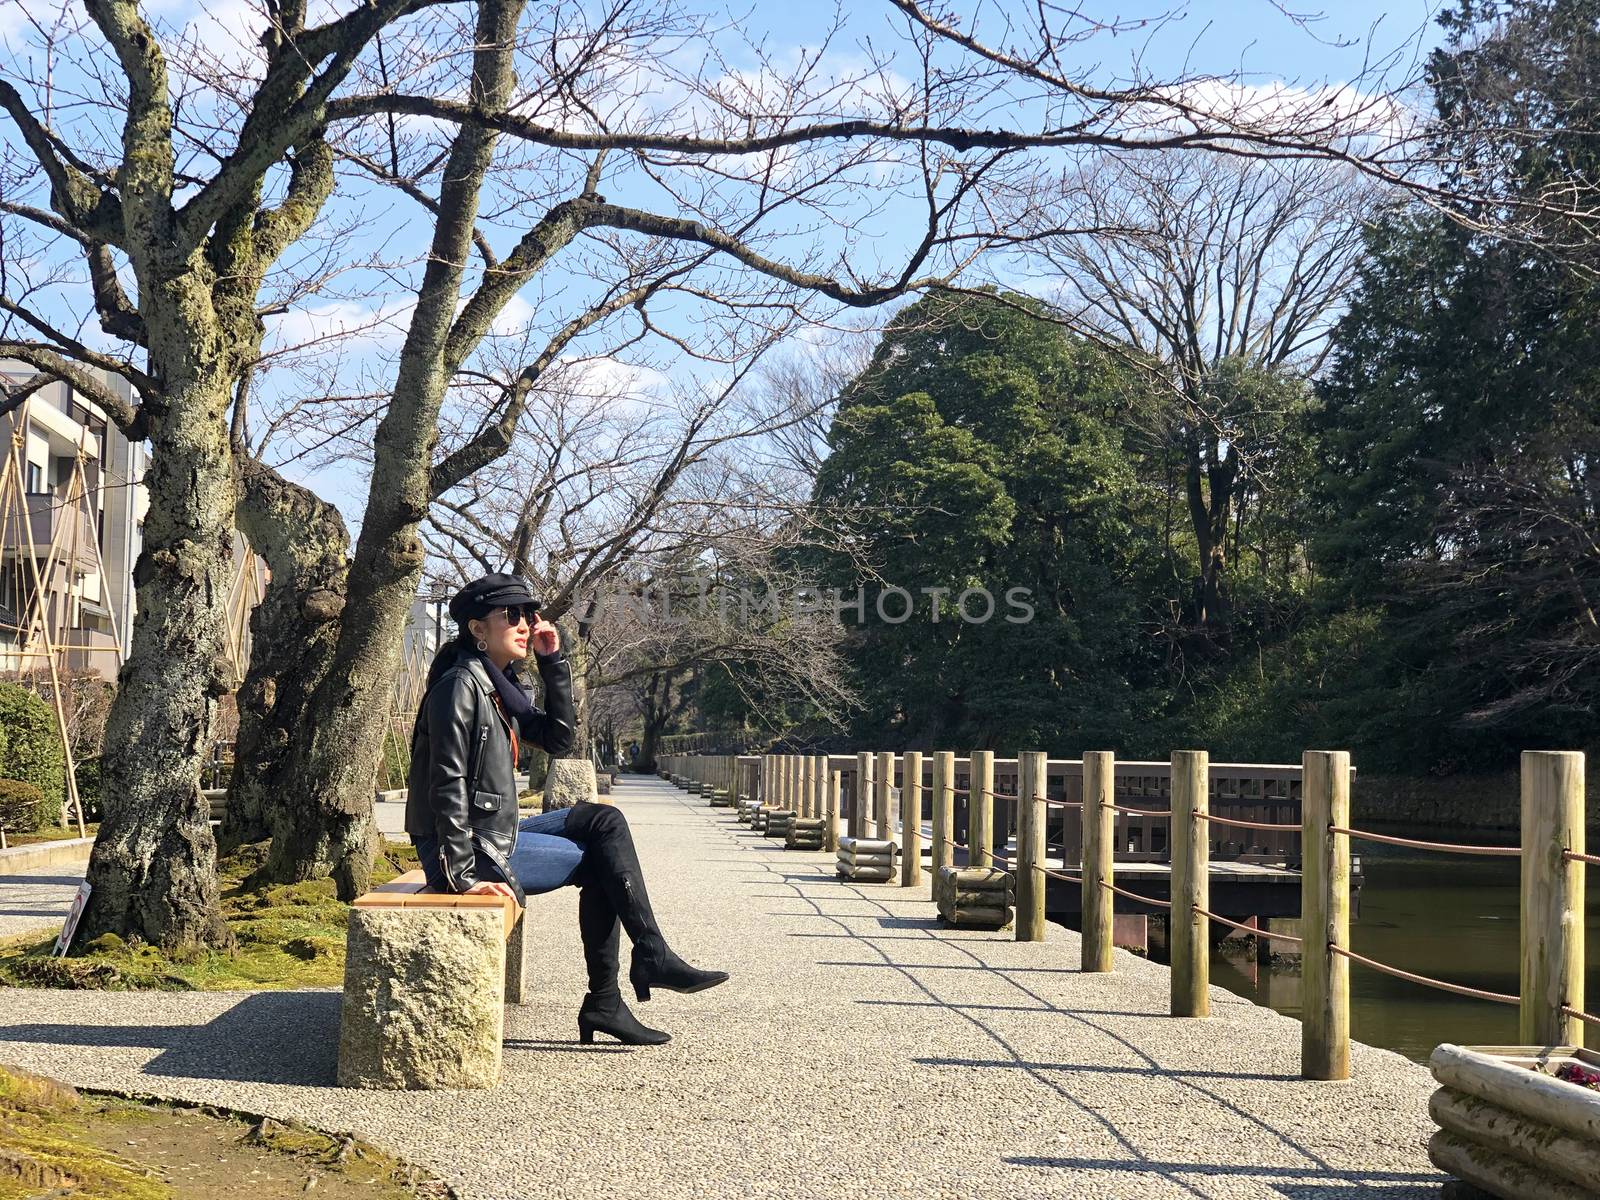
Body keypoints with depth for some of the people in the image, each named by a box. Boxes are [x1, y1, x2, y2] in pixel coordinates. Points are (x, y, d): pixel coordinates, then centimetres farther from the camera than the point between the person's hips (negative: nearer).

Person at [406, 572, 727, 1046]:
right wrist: (463, 874, -25)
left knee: (603, 820, 5)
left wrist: (553, 663, 2)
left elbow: (558, 737, 11)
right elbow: (448, 785, -22)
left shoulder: (500, 684, 12)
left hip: (495, 834, 9)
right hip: (468, 849, -9)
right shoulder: (461, 685, -17)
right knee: (602, 861, -5)